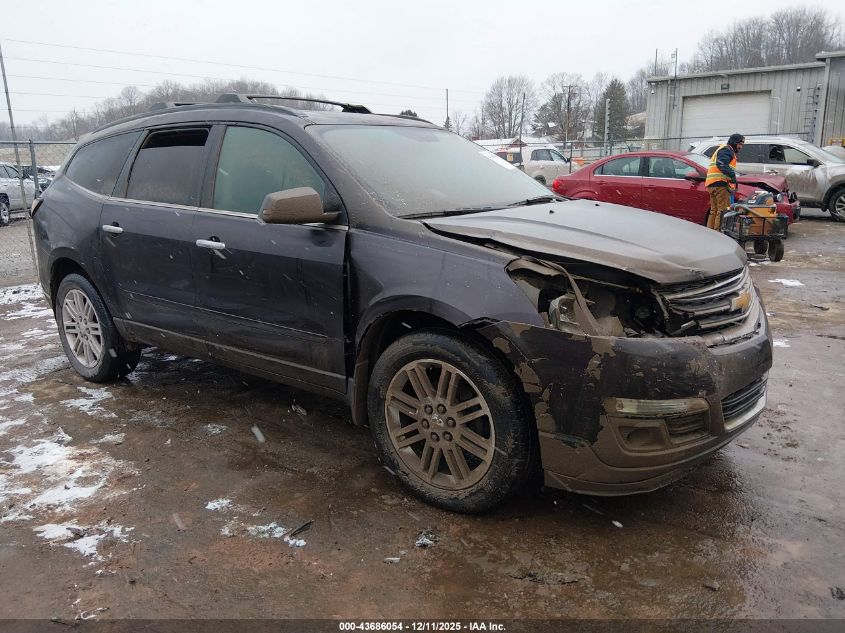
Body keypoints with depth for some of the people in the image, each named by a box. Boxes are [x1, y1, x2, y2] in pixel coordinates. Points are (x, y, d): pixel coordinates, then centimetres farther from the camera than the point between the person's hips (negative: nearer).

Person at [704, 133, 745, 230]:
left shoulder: (721, 150, 31)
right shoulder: (727, 150, -2)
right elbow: (721, 164, -21)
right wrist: (732, 175, -28)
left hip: (712, 184, 10)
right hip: (720, 183, -10)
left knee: (714, 210, 12)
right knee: (723, 210, -13)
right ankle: (718, 231, -18)